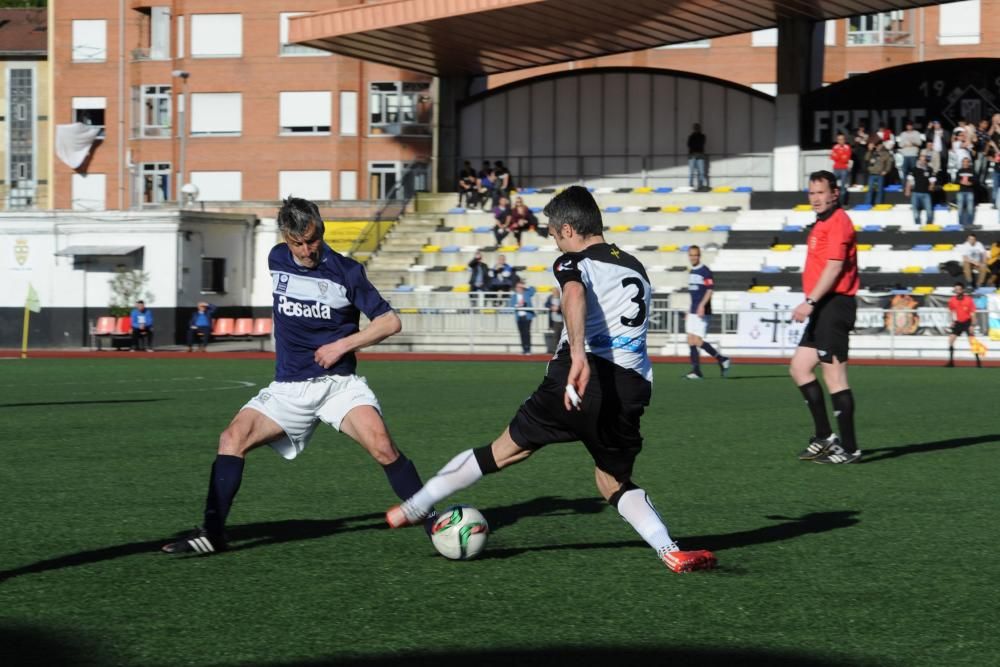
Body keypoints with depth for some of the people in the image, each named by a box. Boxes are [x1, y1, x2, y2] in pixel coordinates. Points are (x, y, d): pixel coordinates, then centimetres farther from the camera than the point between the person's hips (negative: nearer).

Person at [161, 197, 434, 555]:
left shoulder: (346, 272, -6)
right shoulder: (277, 259, 5)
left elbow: (390, 322, -4)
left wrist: (342, 344, -12)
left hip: (339, 383, -4)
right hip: (289, 388, 4)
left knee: (382, 446, -26)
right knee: (232, 437, -16)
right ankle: (212, 534, -11)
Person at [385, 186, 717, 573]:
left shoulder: (574, 262, 5)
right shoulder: (637, 269, 25)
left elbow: (575, 295, -18)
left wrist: (578, 354, -33)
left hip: (585, 374, -4)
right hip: (631, 387, 4)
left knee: (506, 450, 9)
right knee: (615, 483, 17)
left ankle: (417, 506, 18)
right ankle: (671, 553, -4)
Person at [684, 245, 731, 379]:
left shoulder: (705, 271, -9)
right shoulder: (692, 272, 16)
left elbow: (709, 291, -14)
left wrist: (702, 305, -26)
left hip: (702, 312, -8)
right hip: (693, 311, 8)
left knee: (698, 341, -13)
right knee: (691, 341, 2)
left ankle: (723, 360, 1)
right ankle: (696, 372, 5)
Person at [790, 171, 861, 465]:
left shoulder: (838, 223, -12)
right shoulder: (822, 223, 19)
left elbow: (834, 267, -21)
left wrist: (810, 302, -26)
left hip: (834, 306, -11)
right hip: (824, 309, 11)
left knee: (834, 376, -9)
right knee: (799, 367, 12)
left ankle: (849, 448, -5)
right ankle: (824, 437, 14)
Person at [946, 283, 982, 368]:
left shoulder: (969, 300, -15)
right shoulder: (952, 300, -4)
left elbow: (972, 313, -11)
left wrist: (972, 325, -16)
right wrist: (953, 321, 4)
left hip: (967, 322, -4)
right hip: (958, 323, 4)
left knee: (971, 341, -10)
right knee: (951, 339, -5)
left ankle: (978, 361, 0)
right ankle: (951, 362, 2)